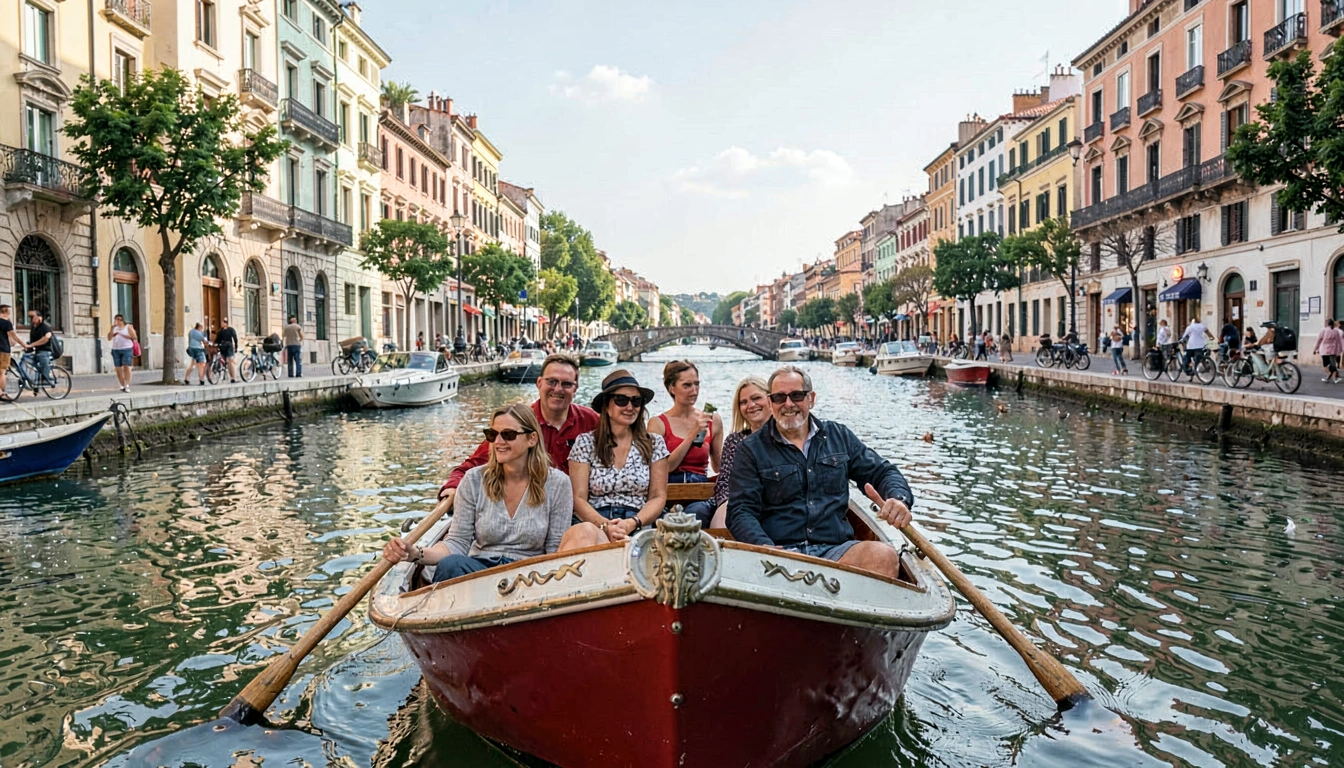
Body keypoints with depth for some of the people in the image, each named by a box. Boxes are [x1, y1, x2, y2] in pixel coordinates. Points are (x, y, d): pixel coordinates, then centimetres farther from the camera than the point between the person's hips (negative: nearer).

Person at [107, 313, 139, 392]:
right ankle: (122, 386, 5)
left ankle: (127, 386, -12)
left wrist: (121, 334, -8)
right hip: (116, 350, 4)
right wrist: (112, 328, -4)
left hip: (127, 349, -4)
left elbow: (134, 337, -5)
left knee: (126, 367, -12)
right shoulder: (114, 328, 15)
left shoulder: (128, 327, 4)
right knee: (118, 369, 0)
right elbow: (109, 338, 6)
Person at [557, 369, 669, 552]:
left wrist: (632, 523, -11)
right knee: (585, 532, -39)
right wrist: (605, 525, -16)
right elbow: (578, 498, 3)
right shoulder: (585, 443, 9)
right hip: (593, 523, 1)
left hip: (638, 528, -1)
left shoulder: (654, 444, 13)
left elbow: (658, 497, 10)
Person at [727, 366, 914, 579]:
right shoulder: (751, 450, 8)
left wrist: (899, 498, -6)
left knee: (885, 556, -28)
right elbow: (741, 511, 1)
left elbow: (882, 472, 20)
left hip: (835, 551, 4)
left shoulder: (839, 436, 19)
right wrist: (765, 548, -21)